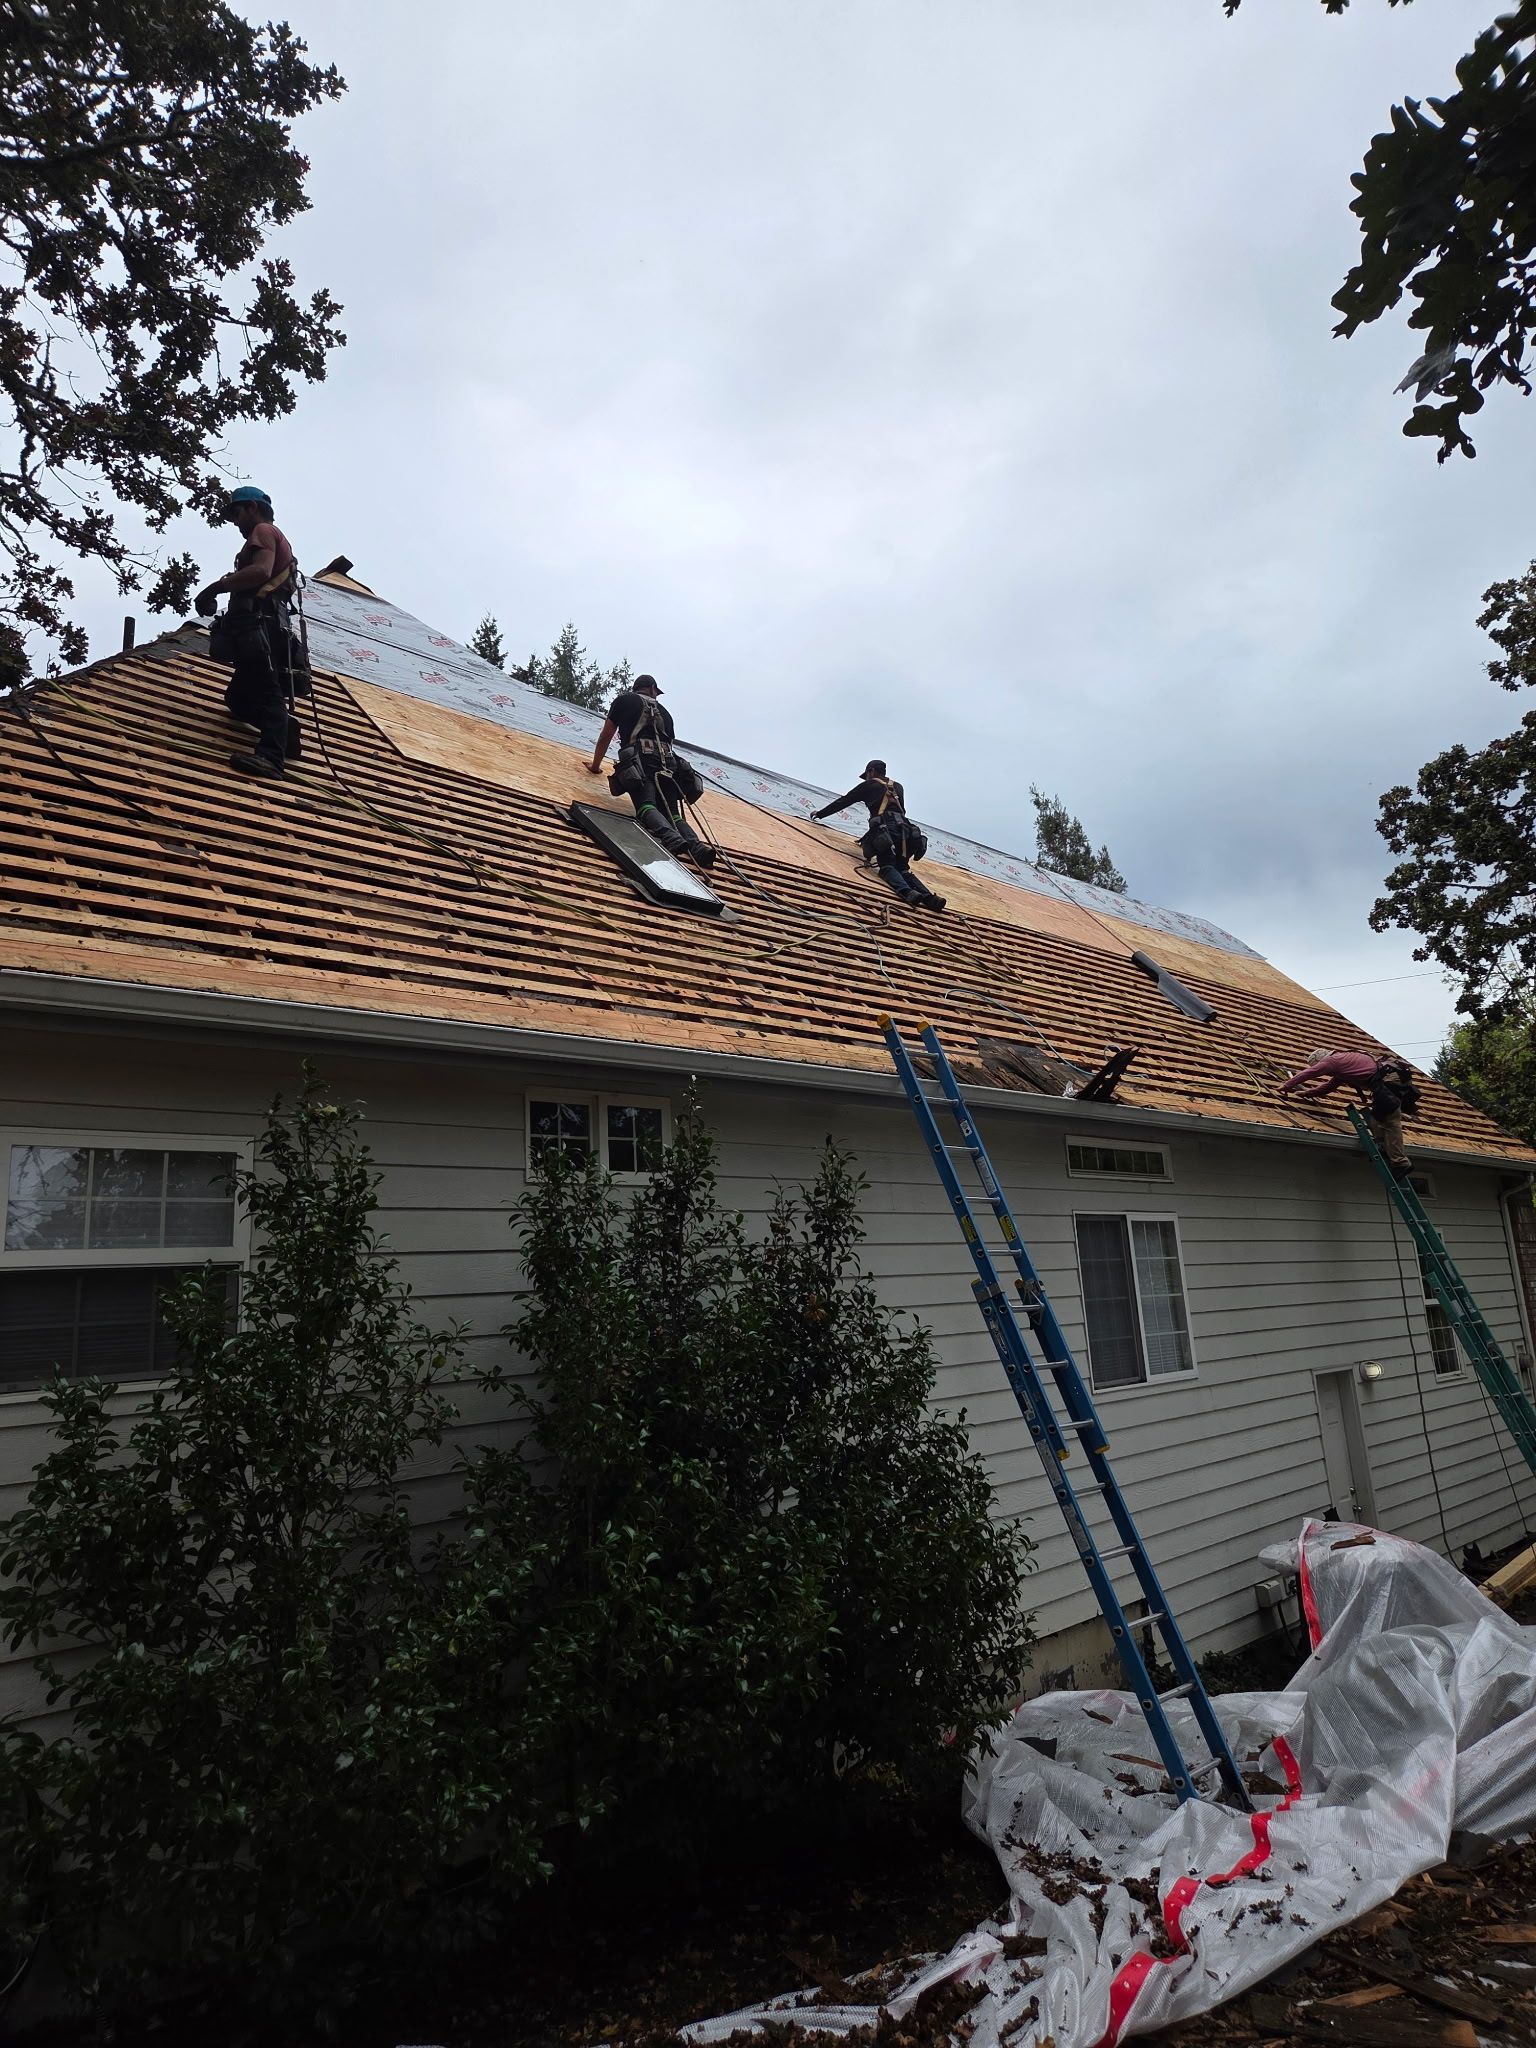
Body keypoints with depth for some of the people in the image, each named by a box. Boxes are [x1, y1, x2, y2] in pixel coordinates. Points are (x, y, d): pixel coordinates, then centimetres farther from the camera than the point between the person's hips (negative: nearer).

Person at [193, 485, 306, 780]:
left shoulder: (263, 530, 4)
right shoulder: (278, 540, 35)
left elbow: (261, 570, -15)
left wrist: (215, 587, -14)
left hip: (259, 621, -10)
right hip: (266, 626, 10)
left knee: (264, 687, -24)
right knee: (239, 696, 12)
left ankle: (271, 754, -38)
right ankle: (283, 728, -5)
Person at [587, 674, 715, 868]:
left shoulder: (624, 700, 23)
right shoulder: (663, 711, 33)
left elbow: (606, 736, 25)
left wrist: (595, 765, 38)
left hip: (640, 760, -4)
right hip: (668, 763, 4)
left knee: (646, 806, -21)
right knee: (672, 813, -3)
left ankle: (671, 838, -50)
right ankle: (696, 846, -31)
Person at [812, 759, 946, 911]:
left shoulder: (868, 785, 20)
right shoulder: (898, 787, 33)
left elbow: (842, 802, 26)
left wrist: (820, 813, 38)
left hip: (885, 828, -5)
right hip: (905, 828, 5)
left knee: (887, 867, -10)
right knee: (902, 868, 6)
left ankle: (906, 892, -40)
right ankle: (928, 896, -18)